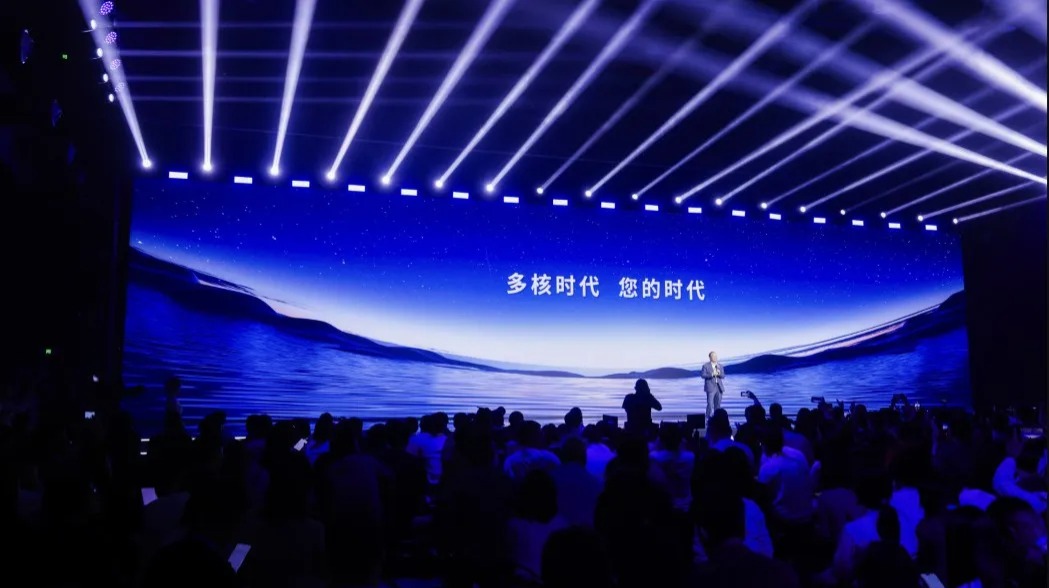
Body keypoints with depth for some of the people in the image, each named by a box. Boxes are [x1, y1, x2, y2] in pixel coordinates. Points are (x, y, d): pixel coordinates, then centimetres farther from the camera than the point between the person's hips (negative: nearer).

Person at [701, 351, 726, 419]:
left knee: (718, 404, 5)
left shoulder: (720, 366, 14)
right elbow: (703, 375, -8)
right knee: (710, 404, -9)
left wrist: (719, 374, -13)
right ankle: (708, 419, -4)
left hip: (719, 387, 4)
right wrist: (711, 374, -20)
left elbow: (723, 376, 9)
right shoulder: (706, 365, 1)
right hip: (710, 387, -4)